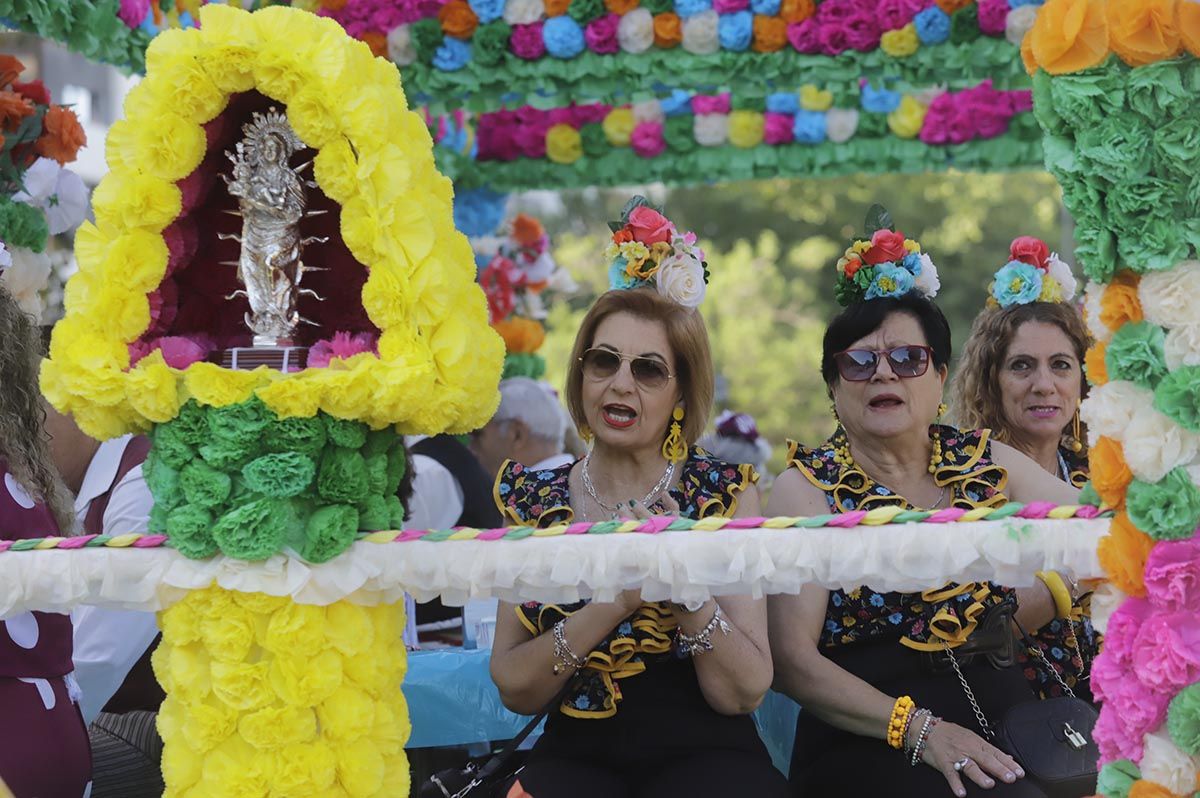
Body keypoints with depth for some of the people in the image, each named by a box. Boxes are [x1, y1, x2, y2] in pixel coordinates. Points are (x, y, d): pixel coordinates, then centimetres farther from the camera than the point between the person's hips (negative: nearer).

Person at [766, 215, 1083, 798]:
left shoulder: (984, 463, 13)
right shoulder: (808, 488, 2)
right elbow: (791, 659, -7)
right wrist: (919, 728, -17)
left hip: (1003, 713, 5)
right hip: (868, 743, -5)